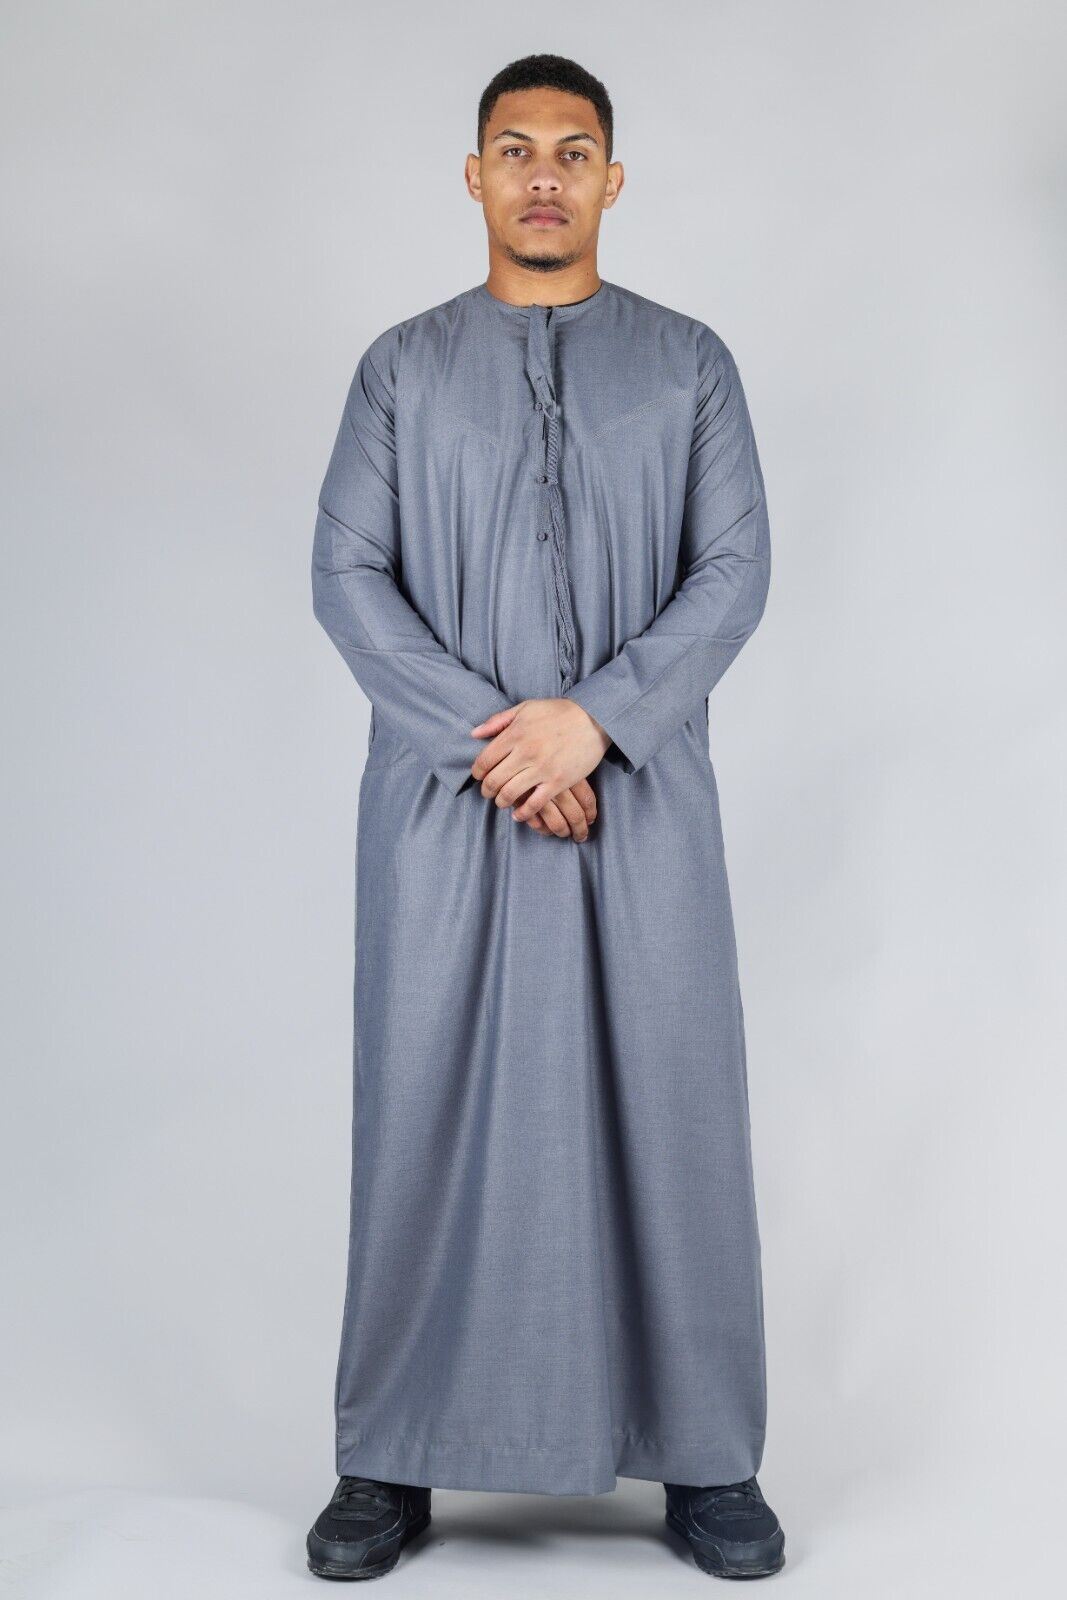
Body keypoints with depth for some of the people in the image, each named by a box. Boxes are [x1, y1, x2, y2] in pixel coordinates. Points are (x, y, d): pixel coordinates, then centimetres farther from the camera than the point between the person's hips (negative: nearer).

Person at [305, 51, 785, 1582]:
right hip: (444, 801, 0)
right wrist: (488, 739, -13)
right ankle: (394, 1458, 15)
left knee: (669, 1107, 1)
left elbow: (735, 571, -1)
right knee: (425, 1110, 2)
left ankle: (706, 1457, 14)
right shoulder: (402, 367, 9)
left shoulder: (689, 362, 8)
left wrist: (587, 718, -15)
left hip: (641, 797, 0)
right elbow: (347, 574, -1)